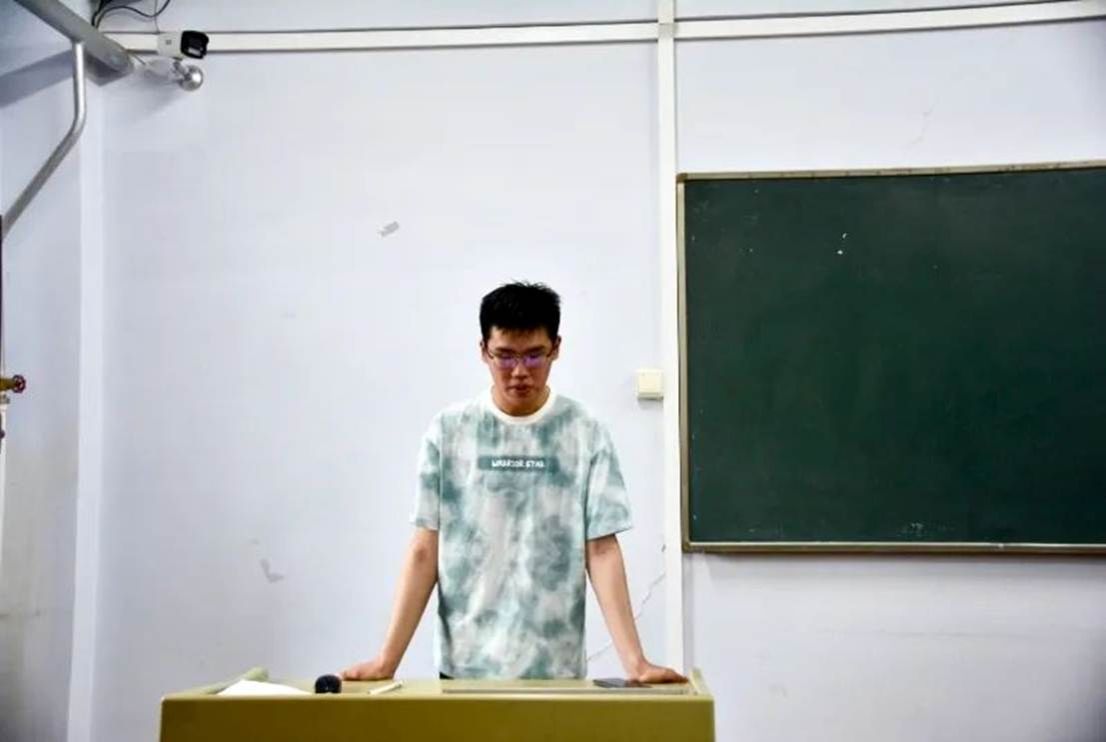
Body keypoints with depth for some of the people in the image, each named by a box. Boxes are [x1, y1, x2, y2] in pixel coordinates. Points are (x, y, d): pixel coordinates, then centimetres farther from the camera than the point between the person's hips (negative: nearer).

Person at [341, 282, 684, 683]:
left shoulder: (586, 434, -3)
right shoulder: (449, 430, -1)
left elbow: (601, 551, -4)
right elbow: (424, 551, 0)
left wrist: (634, 660, -13)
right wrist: (387, 659, -5)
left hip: (555, 668, 0)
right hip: (464, 666, 1)